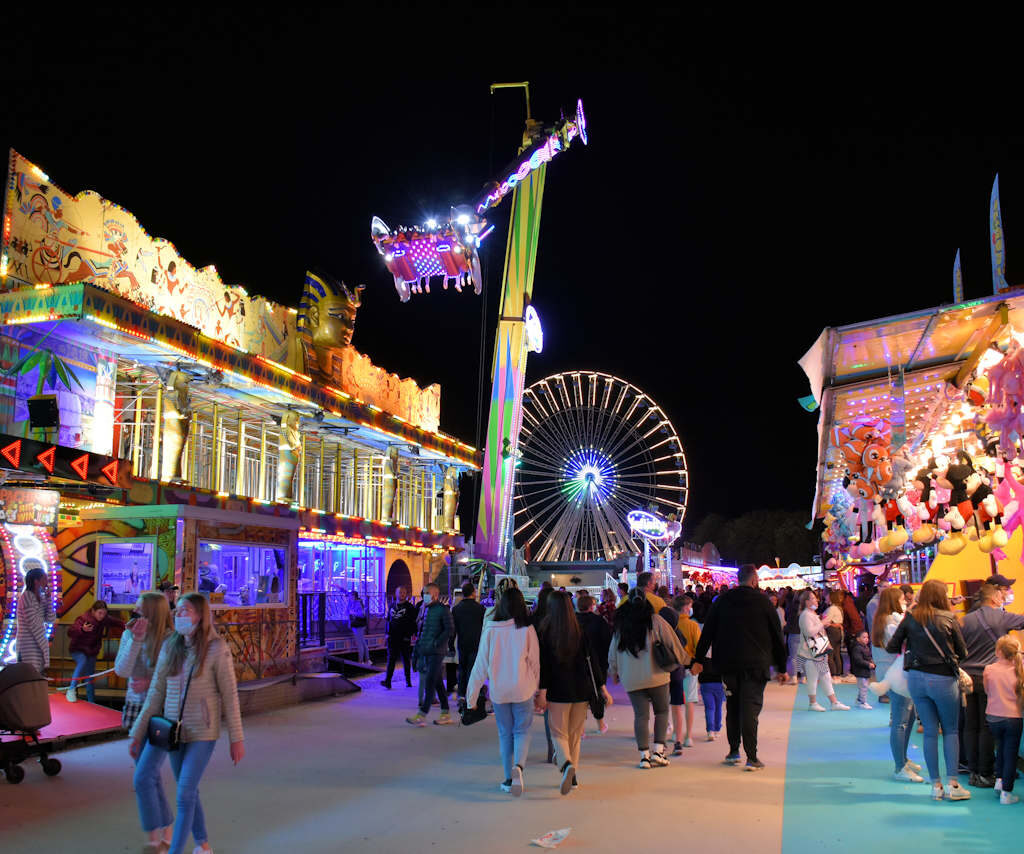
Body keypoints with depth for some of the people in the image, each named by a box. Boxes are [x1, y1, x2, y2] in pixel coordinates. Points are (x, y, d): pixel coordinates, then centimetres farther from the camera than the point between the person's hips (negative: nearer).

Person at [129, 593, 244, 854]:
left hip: (202, 733, -5)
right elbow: (156, 692, 6)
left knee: (185, 794, -7)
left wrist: (237, 738, -8)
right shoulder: (170, 647, 1)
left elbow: (229, 695, -9)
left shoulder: (217, 649, -12)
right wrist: (138, 732, 5)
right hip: (173, 730, 5)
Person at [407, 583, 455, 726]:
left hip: (436, 652, -8)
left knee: (430, 682, -10)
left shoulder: (442, 609, -8)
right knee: (438, 683, 12)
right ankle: (446, 714, 19)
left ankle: (421, 716, -11)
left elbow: (450, 629, -14)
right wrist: (416, 651, 16)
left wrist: (436, 643, -16)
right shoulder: (424, 609, 14)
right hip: (425, 651, 8)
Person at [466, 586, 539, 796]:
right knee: (522, 731, 9)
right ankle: (518, 766, -17)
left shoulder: (490, 631, -5)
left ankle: (509, 779, 18)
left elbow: (481, 664, -1)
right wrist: (537, 689, 13)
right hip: (522, 690, -1)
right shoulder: (527, 630, -7)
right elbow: (535, 663, 0)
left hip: (498, 690, 1)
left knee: (505, 733, 14)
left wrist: (472, 694, 6)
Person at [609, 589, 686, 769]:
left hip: (631, 679, 2)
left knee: (641, 715, 5)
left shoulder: (620, 625, 5)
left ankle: (644, 755, 1)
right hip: (656, 676, -2)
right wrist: (682, 660, 15)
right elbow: (672, 642, -2)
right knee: (662, 711, 13)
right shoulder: (655, 621, -5)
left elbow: (613, 652, 11)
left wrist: (614, 672, 26)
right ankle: (658, 751, 6)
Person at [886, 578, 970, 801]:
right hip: (943, 679, -3)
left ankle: (936, 785, 13)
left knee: (930, 731, 9)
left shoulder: (911, 618, 0)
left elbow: (891, 647, 1)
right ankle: (952, 783, 4)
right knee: (951, 730, 10)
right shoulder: (948, 619, -7)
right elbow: (962, 653, -1)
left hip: (916, 678, 3)